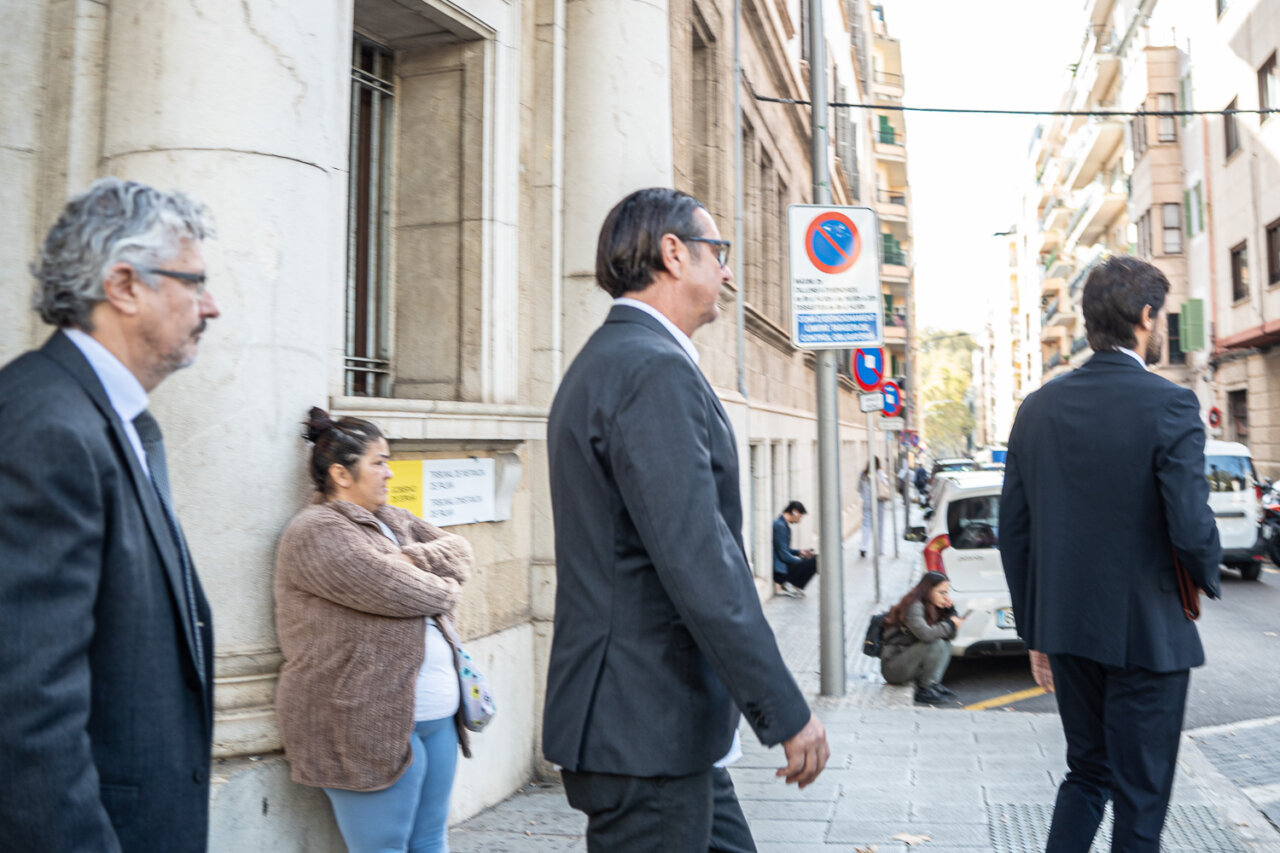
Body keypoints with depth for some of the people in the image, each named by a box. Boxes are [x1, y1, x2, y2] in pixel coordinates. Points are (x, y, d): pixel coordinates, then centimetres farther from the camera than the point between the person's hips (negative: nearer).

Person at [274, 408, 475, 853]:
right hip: (370, 723, -8)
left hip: (438, 714, 8)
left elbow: (459, 550, 12)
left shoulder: (394, 520, 18)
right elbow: (391, 590, -20)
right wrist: (442, 589, -1)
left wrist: (412, 558, -7)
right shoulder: (315, 532, -12)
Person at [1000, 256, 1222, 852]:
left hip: (1067, 629, 5)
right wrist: (1206, 579, 4)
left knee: (1086, 772, 22)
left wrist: (1035, 630, 13)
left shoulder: (1037, 408, 2)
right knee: (1140, 795, 12)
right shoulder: (1169, 406, -14)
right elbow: (1191, 528, -20)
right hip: (1146, 634, -5)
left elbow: (1013, 530, 4)